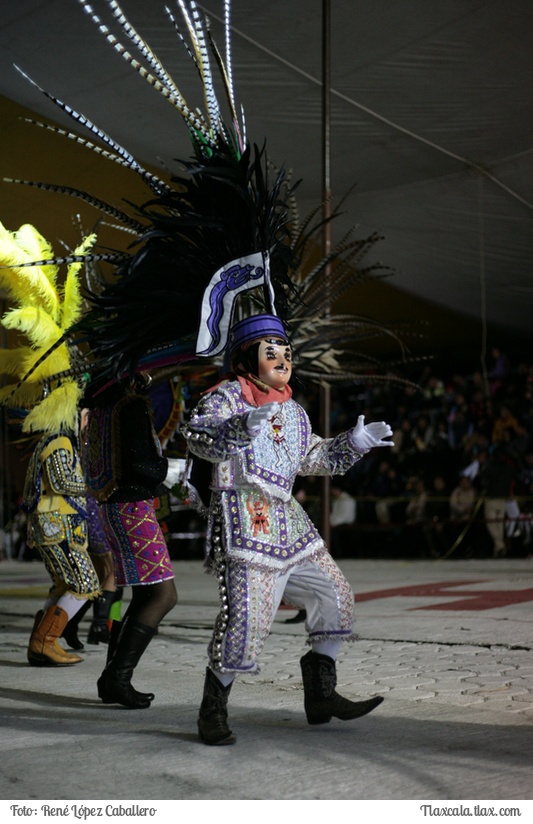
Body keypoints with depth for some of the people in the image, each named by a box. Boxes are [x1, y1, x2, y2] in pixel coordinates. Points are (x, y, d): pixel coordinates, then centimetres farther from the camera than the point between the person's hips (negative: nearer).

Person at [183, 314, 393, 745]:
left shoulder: (292, 410, 20)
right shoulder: (228, 396, -5)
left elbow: (312, 456, 30)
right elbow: (196, 434, -22)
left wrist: (353, 442, 16)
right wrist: (241, 427, -40)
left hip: (287, 521, 9)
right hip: (243, 519, -9)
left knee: (335, 597, 11)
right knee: (246, 614, -17)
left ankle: (320, 695, 22)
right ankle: (213, 713, 0)